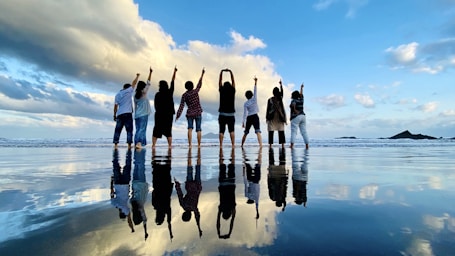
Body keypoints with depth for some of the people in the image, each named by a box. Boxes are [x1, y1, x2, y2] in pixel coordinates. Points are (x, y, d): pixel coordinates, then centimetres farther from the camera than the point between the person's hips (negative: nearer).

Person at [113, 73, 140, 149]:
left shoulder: (117, 94, 16)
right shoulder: (128, 91, 3)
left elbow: (115, 106, 11)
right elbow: (134, 83, 14)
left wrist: (115, 115, 14)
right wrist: (137, 76, 29)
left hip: (119, 114, 5)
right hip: (127, 113, -4)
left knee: (117, 130, 4)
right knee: (129, 130, -4)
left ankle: (115, 144, -1)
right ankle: (129, 145, -10)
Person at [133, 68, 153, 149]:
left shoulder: (135, 95, 13)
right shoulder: (144, 92, -3)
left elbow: (135, 106, 14)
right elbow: (148, 83, -2)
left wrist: (135, 115, 17)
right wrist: (150, 72, 2)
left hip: (137, 115, 6)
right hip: (144, 114, -6)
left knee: (138, 129, 7)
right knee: (142, 129, -10)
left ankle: (136, 143, 4)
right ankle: (139, 142, -21)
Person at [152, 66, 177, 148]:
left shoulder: (157, 94, -4)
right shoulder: (170, 92, -1)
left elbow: (156, 105, 0)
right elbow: (172, 81, 9)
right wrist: (174, 72, 16)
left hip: (159, 114, -1)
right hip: (169, 114, 1)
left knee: (156, 130, 5)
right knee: (168, 131, 6)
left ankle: (153, 145, -1)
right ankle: (170, 146, 3)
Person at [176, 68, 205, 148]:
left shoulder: (184, 95, -5)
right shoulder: (195, 91, -7)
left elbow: (181, 106, -9)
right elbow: (199, 84, 7)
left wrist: (177, 115, -5)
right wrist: (202, 74, 17)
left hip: (190, 114, 0)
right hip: (198, 113, 0)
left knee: (190, 128, -3)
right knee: (198, 129, 5)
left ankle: (190, 144, -18)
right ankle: (199, 145, 9)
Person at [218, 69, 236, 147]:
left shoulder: (222, 91, 1)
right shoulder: (232, 91, 1)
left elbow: (220, 81, 8)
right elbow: (233, 81, 10)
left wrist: (221, 72, 14)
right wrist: (230, 72, 15)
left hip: (222, 114, 0)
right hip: (231, 114, 1)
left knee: (221, 131, -2)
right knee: (231, 131, 4)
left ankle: (221, 145, -10)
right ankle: (233, 145, -7)